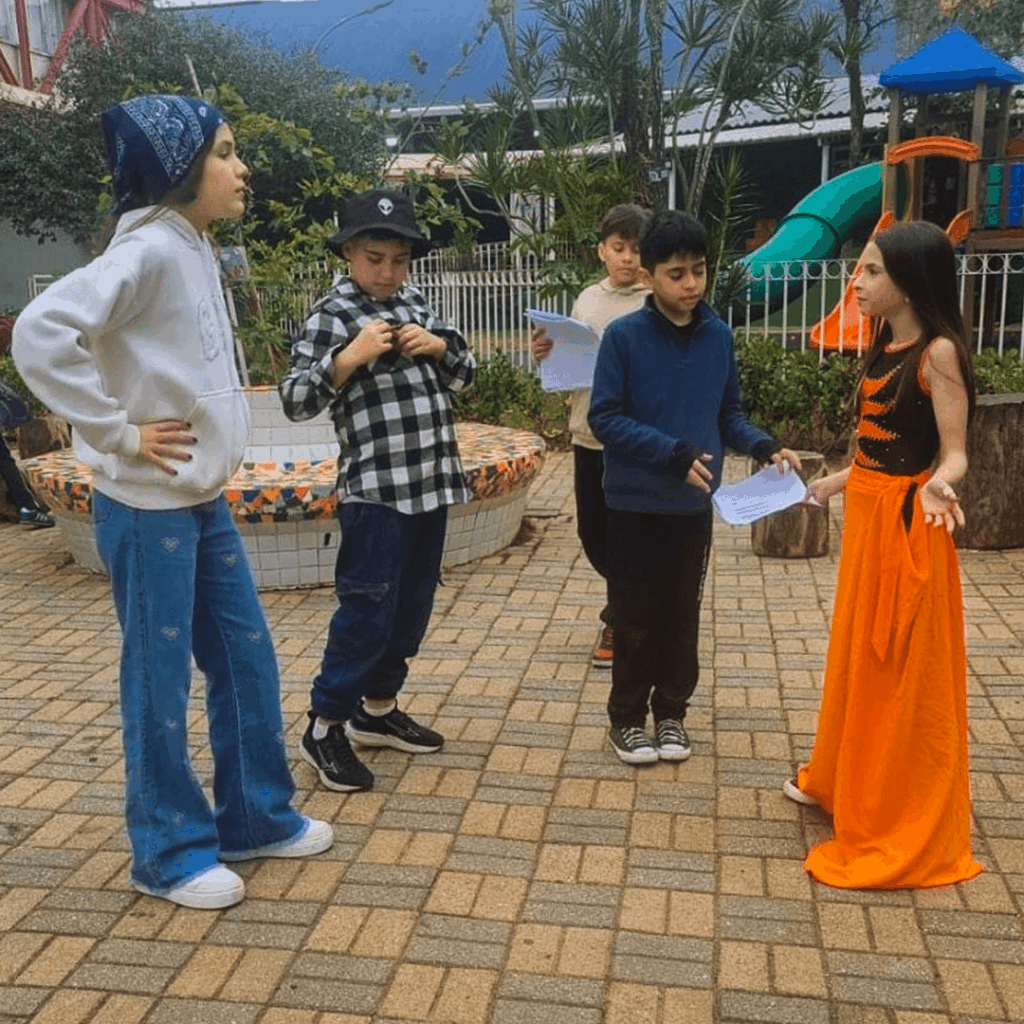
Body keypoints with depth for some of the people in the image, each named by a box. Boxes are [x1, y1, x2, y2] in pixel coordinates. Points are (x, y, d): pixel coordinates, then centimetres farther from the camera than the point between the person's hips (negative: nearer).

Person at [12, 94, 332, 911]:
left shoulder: (195, 250, 10)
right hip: (149, 508, -9)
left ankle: (257, 817, 31)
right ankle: (171, 851, 22)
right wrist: (119, 434, -20)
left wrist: (211, 469, 13)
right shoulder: (148, 251, -17)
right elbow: (41, 334, -28)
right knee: (160, 680, 5)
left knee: (248, 661, 15)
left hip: (204, 501, 9)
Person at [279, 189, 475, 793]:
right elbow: (296, 402, -10)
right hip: (375, 489, -7)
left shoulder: (414, 305, 12)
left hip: (431, 483, 7)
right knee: (367, 608, -4)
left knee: (413, 605, 14)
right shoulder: (332, 315, -6)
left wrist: (440, 346, -3)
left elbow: (465, 378, 18)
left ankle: (378, 709, 30)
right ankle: (326, 726, 10)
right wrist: (351, 356, -22)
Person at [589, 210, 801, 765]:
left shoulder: (718, 335, 2)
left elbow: (729, 412, 10)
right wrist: (673, 453, -20)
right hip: (635, 503, -3)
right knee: (637, 616, 7)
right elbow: (605, 417, -12)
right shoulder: (624, 336, -10)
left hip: (694, 504, 4)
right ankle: (626, 717, 24)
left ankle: (671, 712, 30)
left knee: (683, 613, 14)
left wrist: (766, 446, -8)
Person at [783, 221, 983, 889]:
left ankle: (907, 832, 17)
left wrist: (936, 486, -38)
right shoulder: (887, 348, 10)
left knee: (906, 673, 2)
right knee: (860, 657, 19)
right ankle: (845, 782, 38)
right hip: (865, 515, 9)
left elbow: (953, 455, -17)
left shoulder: (937, 352, -15)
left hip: (907, 526, -9)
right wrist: (829, 485, 24)